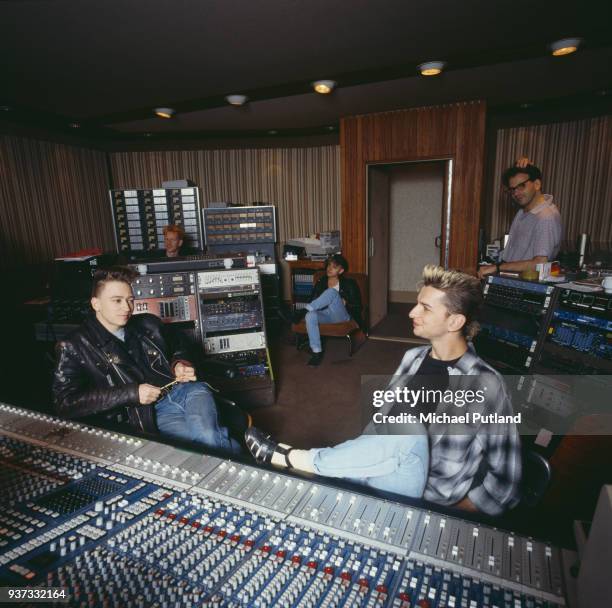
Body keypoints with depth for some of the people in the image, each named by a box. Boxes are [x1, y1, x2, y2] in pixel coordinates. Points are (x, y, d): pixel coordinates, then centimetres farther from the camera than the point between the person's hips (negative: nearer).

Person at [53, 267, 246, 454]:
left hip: (186, 388, 3)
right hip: (153, 411, -2)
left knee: (208, 434, -31)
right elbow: (65, 403, -8)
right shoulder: (75, 347, 1)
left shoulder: (148, 324, 12)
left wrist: (179, 365, 2)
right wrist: (131, 393, -15)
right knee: (208, 439, -29)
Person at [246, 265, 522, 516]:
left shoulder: (485, 385, -13)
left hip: (425, 502, -5)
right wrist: (357, 457, 8)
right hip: (377, 477, 6)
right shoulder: (413, 358, 7)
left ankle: (288, 456, -19)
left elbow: (506, 477, -7)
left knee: (409, 430, -35)